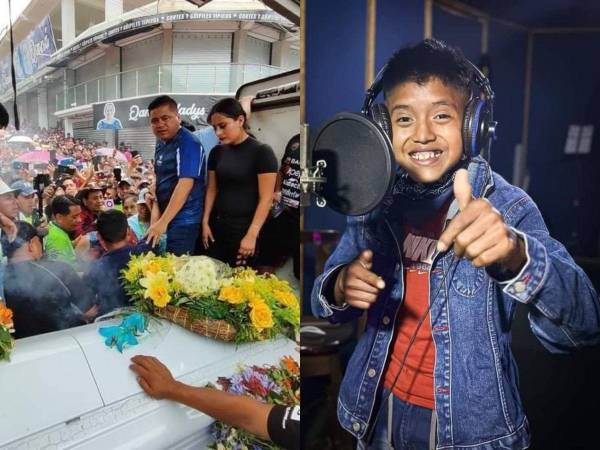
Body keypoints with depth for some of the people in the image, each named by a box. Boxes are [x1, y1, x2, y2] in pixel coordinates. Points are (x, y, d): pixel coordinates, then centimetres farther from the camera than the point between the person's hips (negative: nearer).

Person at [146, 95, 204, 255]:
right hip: (165, 216, 8)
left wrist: (162, 222, -26)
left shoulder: (188, 144, -17)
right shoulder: (161, 144, 10)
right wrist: (156, 211, 2)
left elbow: (185, 184, -25)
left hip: (184, 220, -8)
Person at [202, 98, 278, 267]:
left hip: (244, 230, -5)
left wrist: (252, 235, -17)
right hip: (217, 227, 5)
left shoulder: (261, 152, -10)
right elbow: (211, 190, 14)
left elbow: (266, 199, -13)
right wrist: (205, 222, 5)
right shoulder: (217, 152, 7)